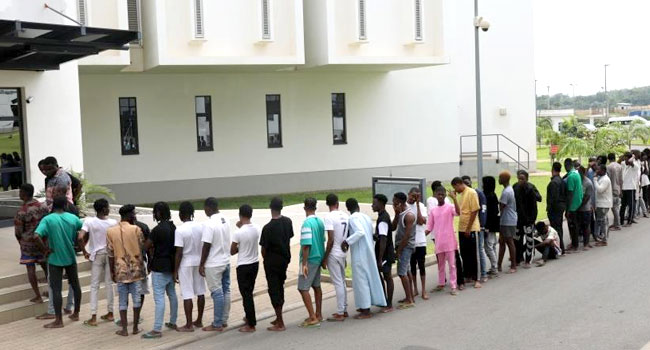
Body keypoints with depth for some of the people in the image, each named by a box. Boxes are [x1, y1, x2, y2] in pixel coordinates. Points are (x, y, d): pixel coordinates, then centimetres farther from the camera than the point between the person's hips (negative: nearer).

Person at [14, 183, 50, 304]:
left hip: (28, 243, -4)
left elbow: (18, 233, -9)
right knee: (46, 266, 20)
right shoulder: (43, 207, -6)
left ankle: (38, 296, 8)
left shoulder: (21, 212, -18)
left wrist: (21, 243, 11)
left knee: (30, 268, 6)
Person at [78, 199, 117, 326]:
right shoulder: (113, 223, -9)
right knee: (109, 284, 13)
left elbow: (80, 238, -22)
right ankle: (110, 313, 21)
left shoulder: (89, 221, -12)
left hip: (97, 254, -1)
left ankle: (93, 317, 0)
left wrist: (84, 252, -9)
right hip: (110, 254, 2)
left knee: (94, 285, 3)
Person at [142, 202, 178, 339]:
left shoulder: (157, 229, -17)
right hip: (171, 265, 8)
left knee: (159, 298, -8)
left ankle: (157, 329, -9)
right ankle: (173, 322, 28)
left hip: (159, 267, -8)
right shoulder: (173, 227, 7)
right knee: (172, 294, 17)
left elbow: (146, 247, -11)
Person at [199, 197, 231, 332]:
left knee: (217, 293, -2)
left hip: (213, 264, -8)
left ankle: (217, 324, 4)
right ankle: (224, 320, 21)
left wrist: (201, 264, -10)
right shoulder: (225, 221, 6)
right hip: (226, 261, 8)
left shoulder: (209, 224, -19)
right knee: (225, 291, 12)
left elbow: (206, 246, -18)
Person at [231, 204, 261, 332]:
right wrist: (241, 227, 11)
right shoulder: (256, 229, -3)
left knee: (246, 295, 1)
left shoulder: (238, 232, -20)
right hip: (255, 263, 6)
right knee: (249, 292, 22)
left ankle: (251, 324, 4)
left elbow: (232, 251, -11)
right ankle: (250, 317, 35)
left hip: (243, 266, -6)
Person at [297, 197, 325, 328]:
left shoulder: (307, 223, -18)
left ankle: (313, 318, -8)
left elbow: (306, 245, -21)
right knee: (316, 286, 16)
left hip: (309, 259, -9)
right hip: (319, 258, 9)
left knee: (303, 288, -5)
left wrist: (304, 263, -19)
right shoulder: (320, 222, 6)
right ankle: (318, 315, 25)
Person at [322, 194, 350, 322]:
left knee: (338, 283, -3)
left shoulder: (328, 217, -15)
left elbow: (330, 240, -19)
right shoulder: (345, 216, 6)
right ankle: (344, 310, 23)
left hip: (333, 254, -7)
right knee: (342, 282, 16)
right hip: (343, 253, 7)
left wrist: (325, 258, -13)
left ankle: (340, 313, 2)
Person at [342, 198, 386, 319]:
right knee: (370, 277, 14)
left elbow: (360, 232, -27)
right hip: (369, 252, 8)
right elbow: (370, 234, 12)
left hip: (359, 254, -8)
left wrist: (347, 241, -22)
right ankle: (365, 306, 25)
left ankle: (366, 311, 2)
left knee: (361, 280, -2)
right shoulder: (366, 217, 11)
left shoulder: (353, 218, -12)